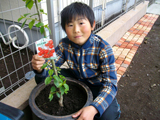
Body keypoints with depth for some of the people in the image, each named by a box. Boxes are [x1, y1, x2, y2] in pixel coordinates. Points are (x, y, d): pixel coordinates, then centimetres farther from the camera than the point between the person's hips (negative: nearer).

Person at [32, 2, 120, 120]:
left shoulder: (103, 49, -27)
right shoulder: (64, 45, -16)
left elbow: (111, 84, -29)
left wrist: (93, 109, -46)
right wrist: (40, 68, -38)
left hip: (97, 85, -3)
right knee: (41, 78, -10)